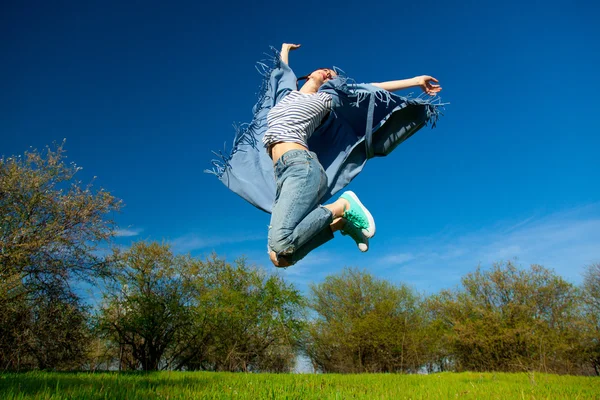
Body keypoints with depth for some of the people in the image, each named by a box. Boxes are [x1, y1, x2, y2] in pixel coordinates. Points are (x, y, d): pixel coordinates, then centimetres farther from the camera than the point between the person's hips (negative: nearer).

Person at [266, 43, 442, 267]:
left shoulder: (326, 98, 18)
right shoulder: (288, 93, 32)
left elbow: (373, 88, 24)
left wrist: (416, 81, 29)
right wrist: (285, 48, 71)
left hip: (301, 166, -6)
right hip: (283, 173, 6)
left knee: (280, 245, -31)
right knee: (279, 258, -14)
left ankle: (341, 207, -8)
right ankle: (340, 222, 6)